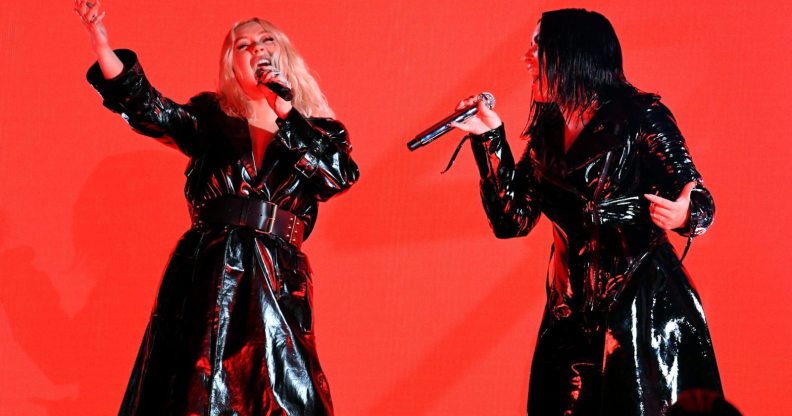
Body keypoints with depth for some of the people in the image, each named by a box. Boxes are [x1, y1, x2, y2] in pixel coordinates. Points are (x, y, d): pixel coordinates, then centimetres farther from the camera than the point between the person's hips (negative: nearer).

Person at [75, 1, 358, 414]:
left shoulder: (319, 131, 15)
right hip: (204, 276, 1)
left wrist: (286, 115, -5)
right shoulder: (211, 118, 14)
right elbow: (146, 108, -1)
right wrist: (100, 42, -14)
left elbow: (341, 176, -4)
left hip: (277, 283, 0)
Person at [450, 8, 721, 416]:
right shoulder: (546, 134, 11)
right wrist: (489, 138, 6)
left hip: (644, 310, -6)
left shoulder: (640, 117, -6)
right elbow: (511, 220, 9)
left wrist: (683, 217, -32)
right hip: (573, 318, 6)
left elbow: (700, 201, -8)